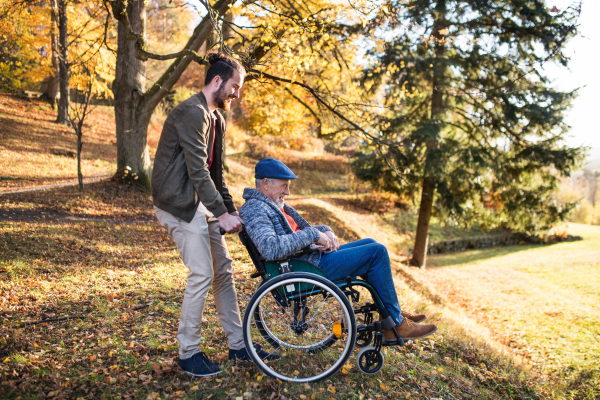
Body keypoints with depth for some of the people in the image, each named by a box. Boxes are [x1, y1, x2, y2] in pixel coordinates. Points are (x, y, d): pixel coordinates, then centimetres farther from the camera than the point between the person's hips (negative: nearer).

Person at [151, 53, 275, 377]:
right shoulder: (192, 113, -16)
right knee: (202, 275, -9)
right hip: (178, 204, -10)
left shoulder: (216, 118, 15)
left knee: (223, 269, 10)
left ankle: (237, 345, 21)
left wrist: (231, 210, 14)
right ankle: (188, 353, 9)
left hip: (200, 202, 10)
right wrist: (222, 213, -23)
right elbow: (198, 170, -23)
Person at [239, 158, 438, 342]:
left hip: (313, 255, 11)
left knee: (370, 244, 16)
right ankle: (395, 325, 1)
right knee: (377, 252, -10)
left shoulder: (274, 204, 16)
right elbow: (271, 249, -35)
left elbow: (304, 229, 22)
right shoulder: (255, 209, -17)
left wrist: (326, 231, -1)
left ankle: (393, 312, 23)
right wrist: (313, 235, -27)